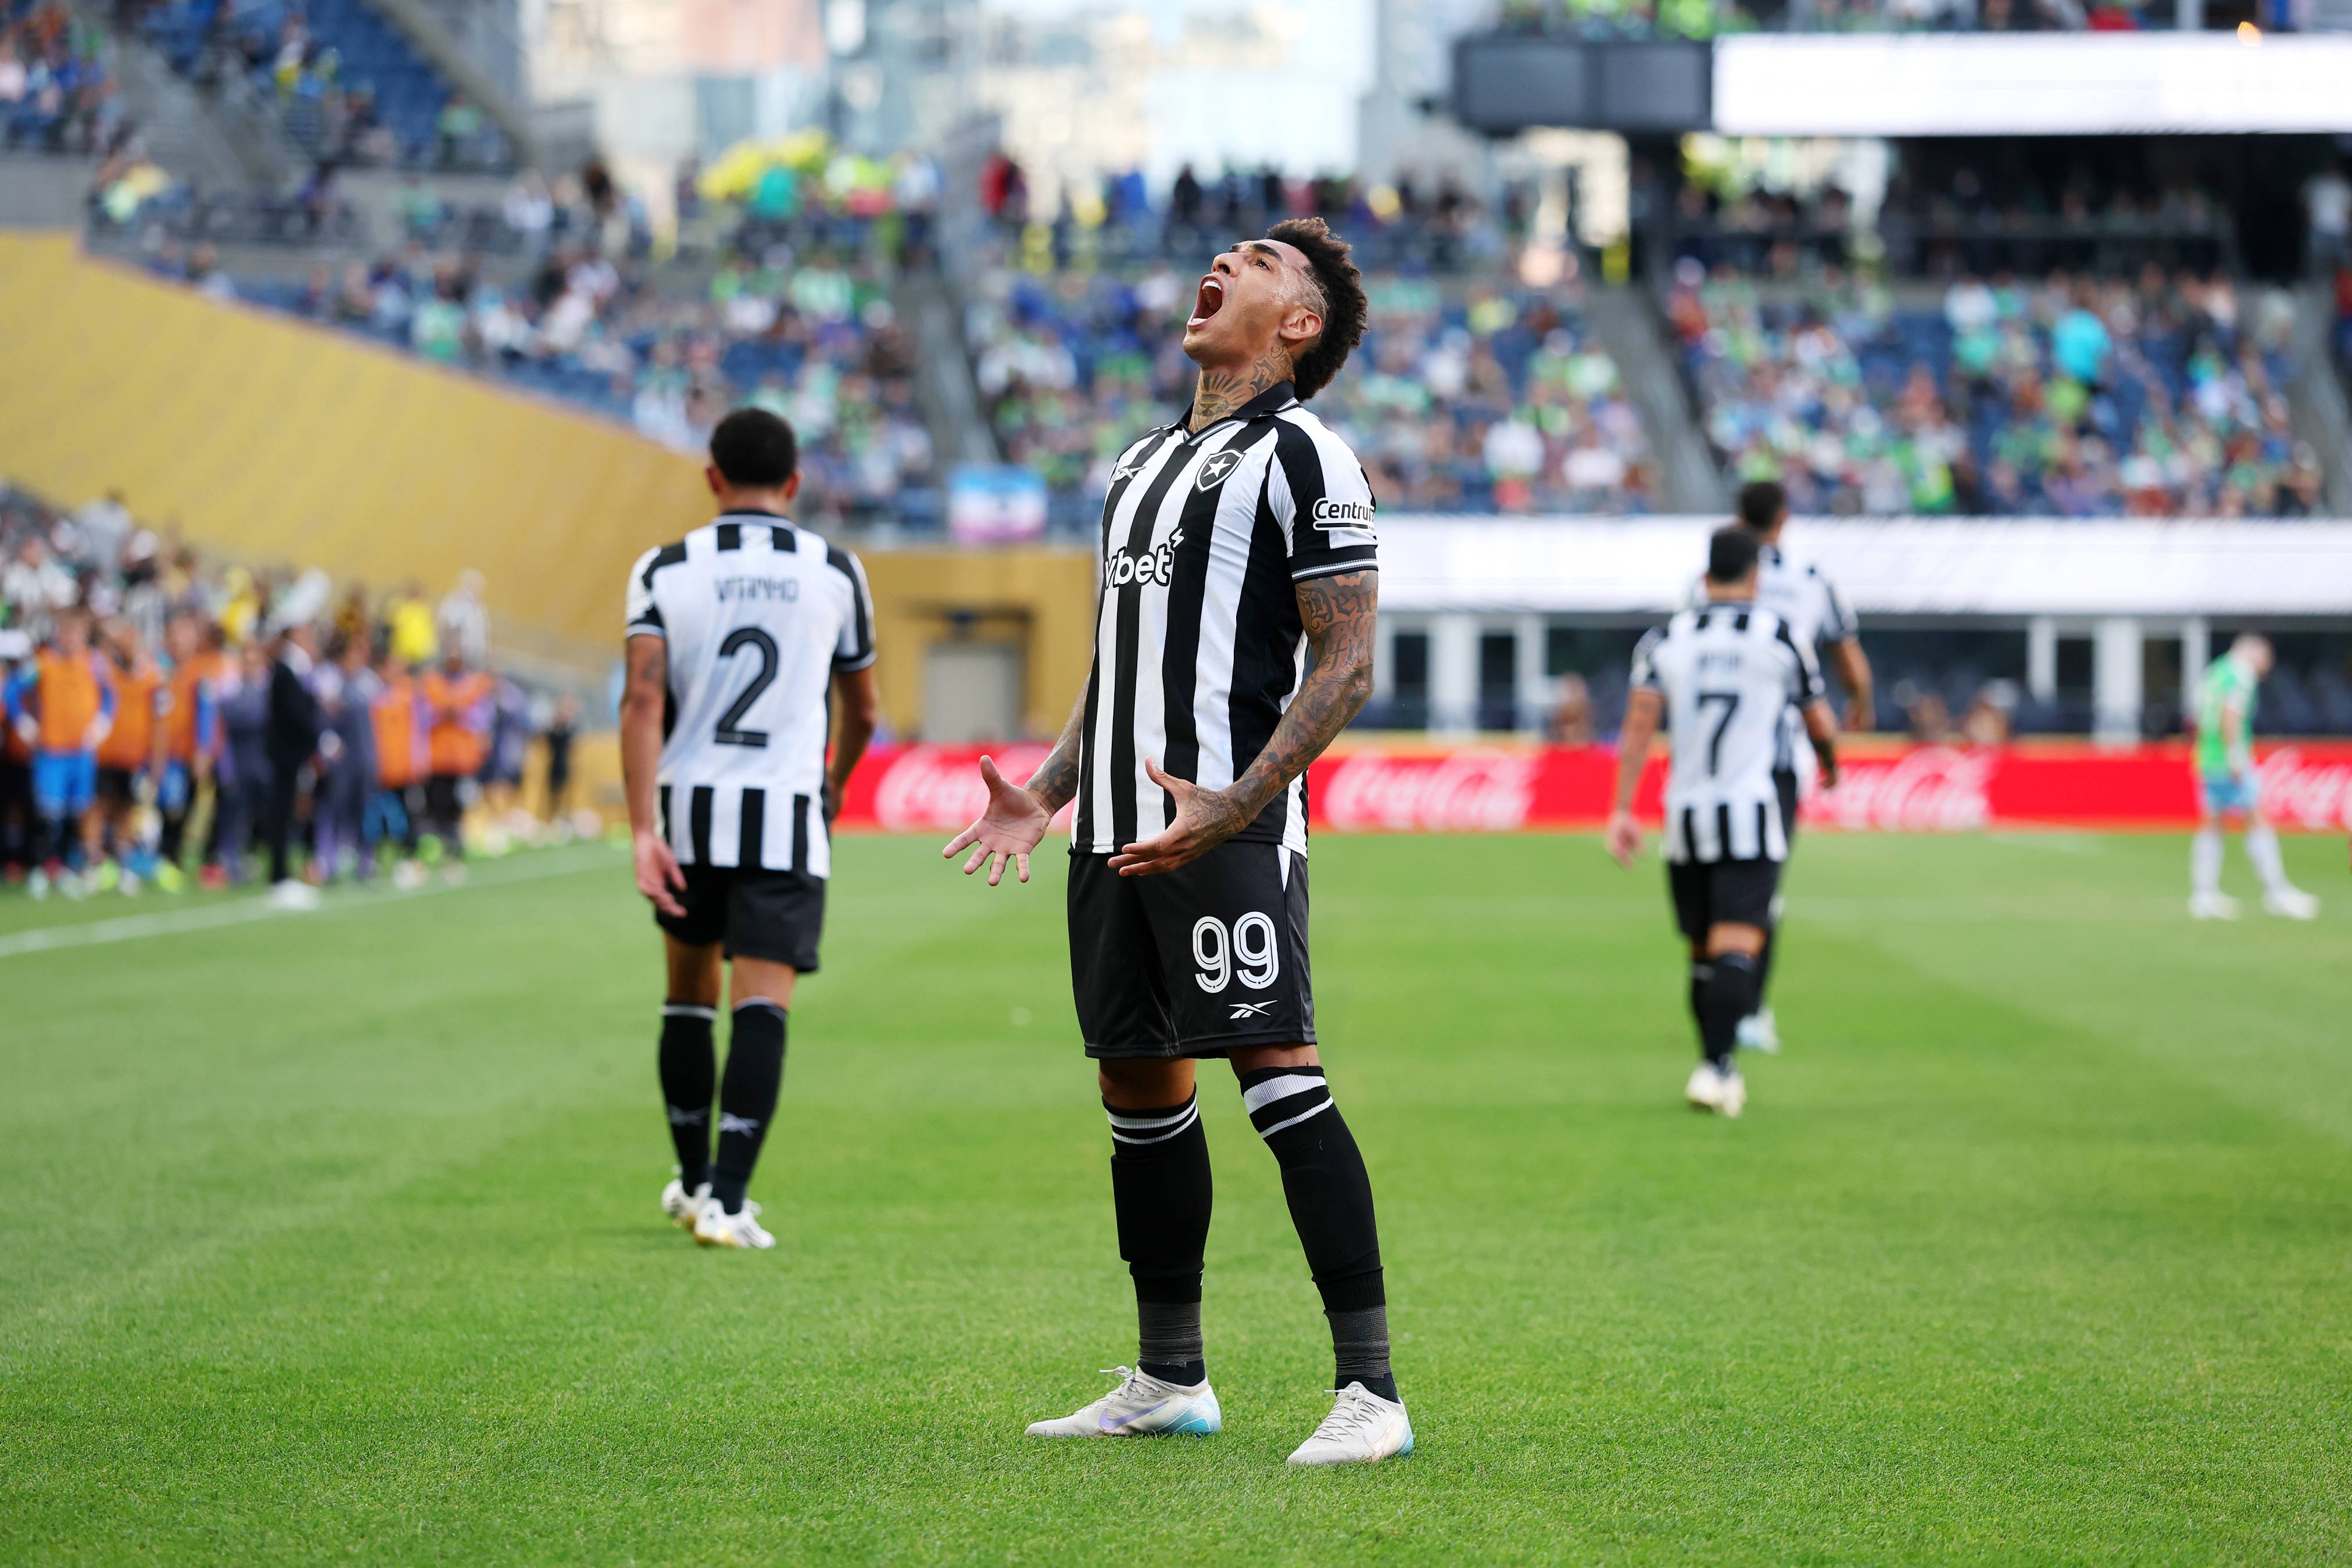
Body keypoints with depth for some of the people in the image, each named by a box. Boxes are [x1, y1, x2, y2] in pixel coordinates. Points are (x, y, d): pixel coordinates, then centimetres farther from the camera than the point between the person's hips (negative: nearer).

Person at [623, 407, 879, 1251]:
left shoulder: (665, 570, 1)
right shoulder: (835, 572, 4)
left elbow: (643, 699, -11)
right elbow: (862, 711, 14)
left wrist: (642, 831, -15)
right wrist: (834, 786, 34)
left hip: (688, 807, 2)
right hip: (787, 814, -2)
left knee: (689, 995, 19)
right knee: (762, 1006, -6)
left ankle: (693, 1183, 29)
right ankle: (726, 1198, -18)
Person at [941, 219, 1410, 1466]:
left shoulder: (1300, 455, -4)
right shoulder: (1143, 462, 22)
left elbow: (1345, 664, -11)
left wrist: (1232, 805, -21)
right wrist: (1044, 792, 17)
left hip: (1228, 830, -9)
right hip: (1115, 828, 9)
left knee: (1276, 1072, -15)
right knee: (1138, 1084, 11)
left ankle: (1369, 1388, -15)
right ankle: (1169, 1382, 21)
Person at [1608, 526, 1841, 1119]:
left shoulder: (1664, 641, 8)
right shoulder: (1780, 638, 3)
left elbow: (1639, 723, -3)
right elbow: (1822, 727, 11)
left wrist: (1622, 811, -5)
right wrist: (1830, 765, 33)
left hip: (1685, 817, 3)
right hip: (1752, 814, -3)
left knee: (1702, 950, 14)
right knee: (1737, 947, -10)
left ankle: (1717, 1065, 20)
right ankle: (1716, 1065, -24)